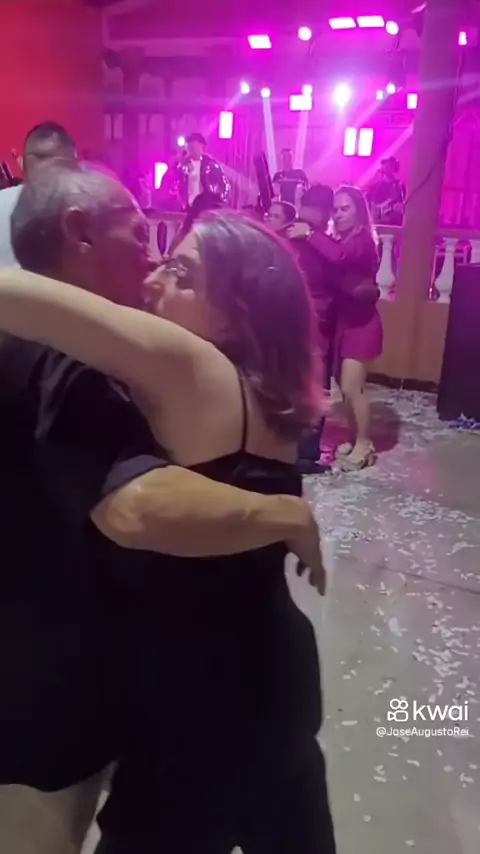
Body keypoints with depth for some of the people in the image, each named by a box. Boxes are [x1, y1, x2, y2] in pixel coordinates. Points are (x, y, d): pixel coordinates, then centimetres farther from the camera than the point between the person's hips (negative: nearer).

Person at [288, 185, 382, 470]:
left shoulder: (363, 241, -14)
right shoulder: (341, 241, 10)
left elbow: (339, 256, -36)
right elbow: (334, 275, -6)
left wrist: (310, 234, -26)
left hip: (361, 324, -7)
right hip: (343, 321, 7)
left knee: (351, 387, -6)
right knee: (347, 386, 10)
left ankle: (364, 444, 8)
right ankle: (356, 438, 23)